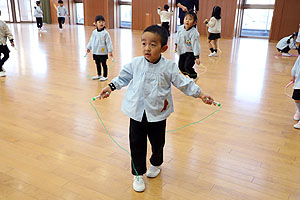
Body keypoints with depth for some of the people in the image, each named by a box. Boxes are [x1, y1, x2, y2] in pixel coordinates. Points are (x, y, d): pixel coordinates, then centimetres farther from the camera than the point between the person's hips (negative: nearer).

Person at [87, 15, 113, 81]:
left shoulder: (105, 33, -11)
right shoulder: (94, 32, 4)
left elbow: (108, 42, -11)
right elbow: (91, 40, 15)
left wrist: (110, 51, -15)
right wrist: (89, 48, 19)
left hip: (103, 52, -5)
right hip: (95, 52, 5)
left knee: (104, 64, 5)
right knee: (97, 64, 18)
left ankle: (105, 76, 18)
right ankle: (98, 75, 34)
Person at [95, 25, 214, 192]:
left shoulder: (169, 67, -10)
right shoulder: (136, 63, -5)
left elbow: (183, 83, -4)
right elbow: (123, 77, 12)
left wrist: (201, 94, -8)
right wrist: (110, 87, 9)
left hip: (157, 114, -1)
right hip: (137, 113, 1)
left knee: (157, 143, 18)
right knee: (137, 145, 8)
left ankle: (156, 164, 49)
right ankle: (138, 174, 28)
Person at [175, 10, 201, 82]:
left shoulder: (194, 32, -23)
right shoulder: (180, 28, -6)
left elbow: (195, 44, -24)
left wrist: (197, 57, -24)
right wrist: (176, 44, 23)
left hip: (191, 52, -6)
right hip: (182, 52, 6)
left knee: (187, 66, -16)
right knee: (181, 66, 9)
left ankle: (195, 77, 13)